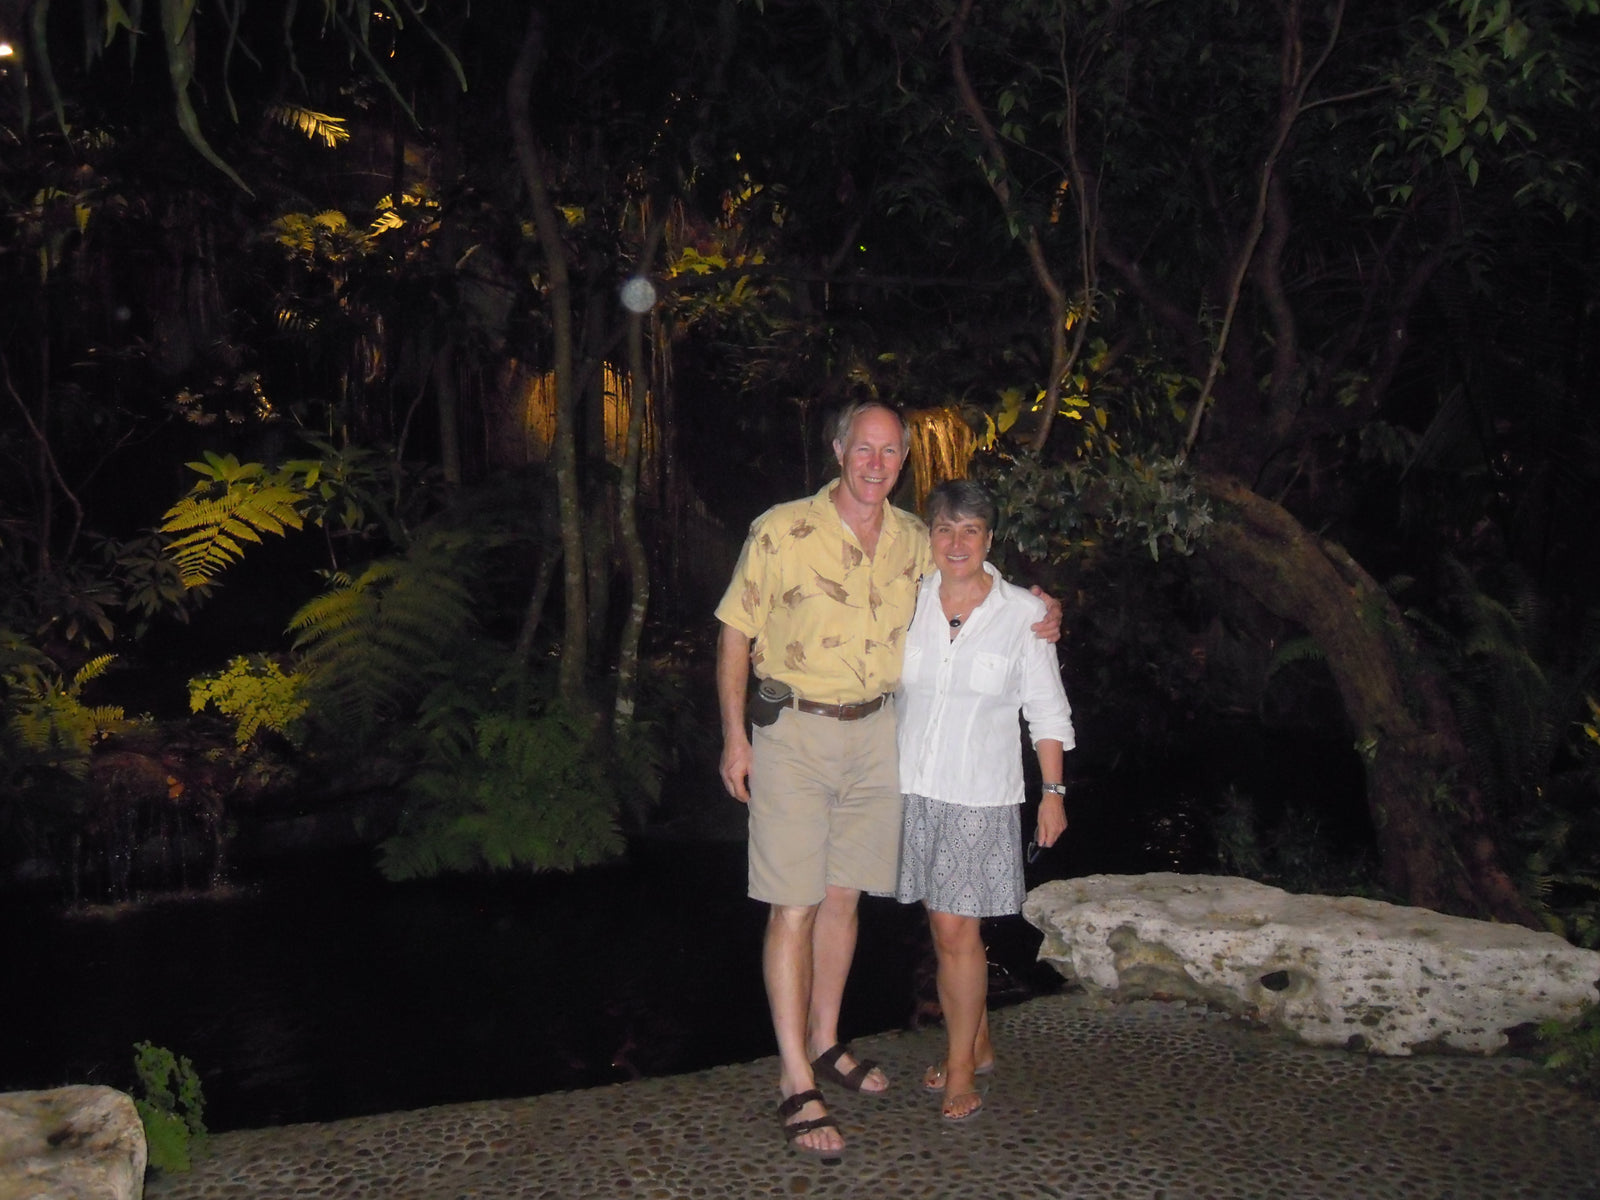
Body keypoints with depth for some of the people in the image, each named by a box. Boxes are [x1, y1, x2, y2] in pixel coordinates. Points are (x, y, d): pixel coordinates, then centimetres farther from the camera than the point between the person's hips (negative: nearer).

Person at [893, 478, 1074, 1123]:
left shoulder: (1021, 612, -3)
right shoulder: (909, 602, 3)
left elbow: (1047, 710, 2)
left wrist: (1053, 791, 1)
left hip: (981, 796, -3)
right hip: (914, 787, 3)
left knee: (955, 929, -6)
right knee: (946, 926, 11)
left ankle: (960, 1069, 8)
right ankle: (978, 1045, 29)